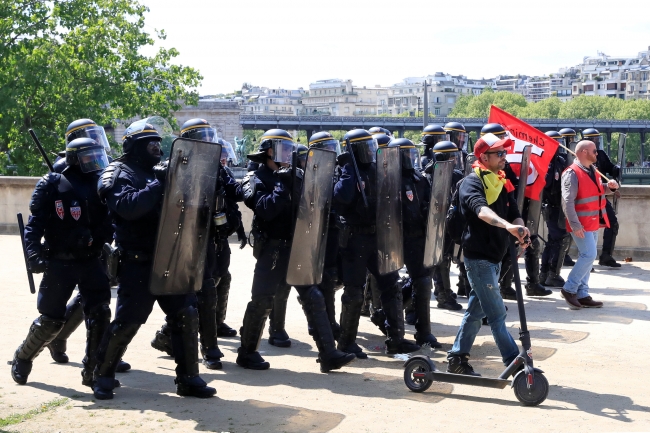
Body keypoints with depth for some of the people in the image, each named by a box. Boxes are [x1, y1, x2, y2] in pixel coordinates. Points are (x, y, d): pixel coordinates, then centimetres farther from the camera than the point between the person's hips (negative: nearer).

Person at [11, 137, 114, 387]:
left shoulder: (100, 185, 6)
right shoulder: (52, 186, -7)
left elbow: (110, 220, 9)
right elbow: (34, 224, -9)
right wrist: (34, 253, -21)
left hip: (91, 261, 4)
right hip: (59, 263, -4)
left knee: (99, 315, -6)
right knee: (51, 320, 4)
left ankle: (93, 370, 5)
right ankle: (22, 358, 29)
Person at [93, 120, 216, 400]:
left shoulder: (157, 173, 17)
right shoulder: (120, 174, -6)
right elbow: (128, 206, -26)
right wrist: (159, 184, -24)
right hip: (138, 263, -7)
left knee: (187, 314, 2)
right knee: (127, 320, -3)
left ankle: (188, 379, 10)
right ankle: (103, 376, 15)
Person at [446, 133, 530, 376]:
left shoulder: (503, 184, 11)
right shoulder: (472, 183, -14)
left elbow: (514, 213, 2)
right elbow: (481, 210, -34)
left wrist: (519, 232, -21)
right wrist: (507, 225, -51)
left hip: (495, 256, 9)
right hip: (478, 256, -9)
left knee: (477, 310, 14)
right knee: (497, 313, -5)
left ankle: (457, 359, 22)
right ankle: (514, 363, -1)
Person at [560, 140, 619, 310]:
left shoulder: (592, 170, 10)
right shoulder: (572, 173, -17)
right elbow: (567, 202, -22)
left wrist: (609, 187, 3)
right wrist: (575, 225, -25)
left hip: (594, 222, 9)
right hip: (581, 224, -9)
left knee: (586, 257, 11)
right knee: (589, 255, -12)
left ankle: (582, 294, 16)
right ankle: (569, 289, 1)